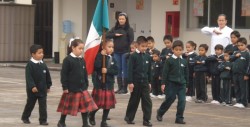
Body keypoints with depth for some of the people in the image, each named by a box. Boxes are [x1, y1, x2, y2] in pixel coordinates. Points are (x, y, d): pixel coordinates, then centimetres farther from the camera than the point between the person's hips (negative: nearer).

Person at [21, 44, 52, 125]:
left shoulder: (43, 65, 4)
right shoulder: (30, 65, -13)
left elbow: (47, 76, 12)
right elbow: (28, 77, -19)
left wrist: (48, 86, 12)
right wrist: (32, 86, -27)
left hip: (43, 89, 4)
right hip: (33, 90, -4)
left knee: (43, 105, -1)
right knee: (30, 104, 12)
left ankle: (43, 120, 4)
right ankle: (25, 117, 31)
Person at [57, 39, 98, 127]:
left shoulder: (82, 60, 6)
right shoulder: (68, 60, -12)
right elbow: (64, 74, -13)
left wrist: (86, 85, 13)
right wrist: (65, 87, -14)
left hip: (82, 88, 6)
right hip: (71, 89, -5)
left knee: (86, 105, 2)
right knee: (67, 107, 8)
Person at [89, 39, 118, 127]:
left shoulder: (113, 59, 7)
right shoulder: (100, 56, -5)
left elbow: (116, 71, -1)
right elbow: (97, 66, -23)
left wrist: (107, 71, -15)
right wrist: (101, 55, -23)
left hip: (109, 84, 4)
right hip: (99, 84, -4)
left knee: (108, 104, 5)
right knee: (98, 103, 0)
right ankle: (91, 114, 29)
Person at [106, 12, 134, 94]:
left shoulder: (129, 29, -1)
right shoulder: (115, 28, 11)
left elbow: (131, 41, -6)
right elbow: (107, 35, 6)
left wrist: (130, 52, -15)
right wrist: (115, 35, -10)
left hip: (125, 52, -4)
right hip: (116, 52, 4)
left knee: (125, 70, -2)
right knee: (118, 70, 6)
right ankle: (120, 87, 12)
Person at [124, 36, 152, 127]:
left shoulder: (147, 57, 6)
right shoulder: (133, 56, -8)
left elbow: (149, 71, 13)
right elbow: (130, 70, -10)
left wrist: (149, 82, 13)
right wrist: (130, 82, -14)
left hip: (145, 82, 4)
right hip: (136, 82, -4)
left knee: (147, 101, -2)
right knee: (134, 101, 8)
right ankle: (129, 117, 24)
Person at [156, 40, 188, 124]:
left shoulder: (184, 61, 7)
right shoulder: (169, 60, -5)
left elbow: (186, 74, 14)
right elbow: (165, 72, -5)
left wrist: (186, 84, 14)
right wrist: (163, 83, -9)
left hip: (181, 84, 4)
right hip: (171, 83, -4)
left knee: (182, 101, -4)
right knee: (169, 99, 0)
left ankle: (179, 118, 4)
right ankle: (160, 113, 23)